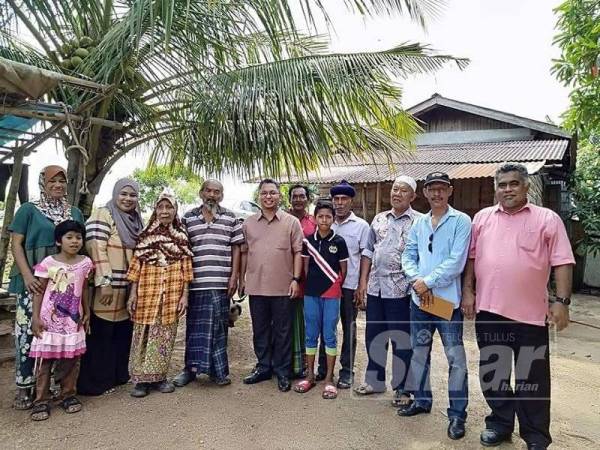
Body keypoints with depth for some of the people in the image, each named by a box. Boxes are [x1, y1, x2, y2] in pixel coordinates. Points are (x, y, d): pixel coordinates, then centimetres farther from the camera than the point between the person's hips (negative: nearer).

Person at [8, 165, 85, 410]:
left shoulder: (75, 212, 13)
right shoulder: (28, 209, 3)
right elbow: (16, 244, -2)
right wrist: (28, 276, -14)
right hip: (36, 282, -3)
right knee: (29, 330, -4)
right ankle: (25, 387, 9)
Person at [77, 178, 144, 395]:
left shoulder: (137, 221, 15)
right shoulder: (102, 215, -8)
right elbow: (97, 250, -17)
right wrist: (104, 283, -21)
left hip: (128, 287, 7)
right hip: (107, 287, -7)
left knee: (123, 333, 13)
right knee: (101, 335, 1)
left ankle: (119, 375, 27)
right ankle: (95, 382, 12)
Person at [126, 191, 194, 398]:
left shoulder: (181, 237, 5)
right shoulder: (146, 236, 2)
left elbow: (185, 268, 3)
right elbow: (136, 266, 0)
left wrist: (184, 295, -2)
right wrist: (133, 293, -4)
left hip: (172, 293, 1)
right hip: (147, 291, -1)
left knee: (165, 335, 8)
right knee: (144, 334, 3)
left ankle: (159, 376, 20)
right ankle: (141, 378, 13)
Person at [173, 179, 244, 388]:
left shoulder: (231, 218, 6)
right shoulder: (188, 218, 7)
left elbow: (236, 248, 5)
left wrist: (234, 276, -2)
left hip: (221, 283, 0)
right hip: (195, 282, 1)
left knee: (218, 326, 7)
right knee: (194, 326, 9)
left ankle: (218, 370, 18)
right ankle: (190, 368, 23)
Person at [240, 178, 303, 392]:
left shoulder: (291, 222, 0)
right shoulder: (249, 223, 8)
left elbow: (298, 252, -2)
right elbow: (244, 252, 11)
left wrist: (295, 279, -9)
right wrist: (242, 279, 9)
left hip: (283, 287, -3)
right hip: (256, 286, 3)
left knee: (282, 331, 7)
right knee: (260, 330, 14)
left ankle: (282, 371, 21)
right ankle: (263, 367, 29)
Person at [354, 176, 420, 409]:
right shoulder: (379, 219, 12)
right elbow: (368, 251, 13)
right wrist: (363, 281, 7)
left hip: (401, 289, -5)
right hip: (375, 287, 6)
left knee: (401, 341, 6)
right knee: (373, 336, 15)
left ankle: (402, 389, 21)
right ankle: (374, 380, 32)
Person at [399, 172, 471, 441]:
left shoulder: (461, 221, -6)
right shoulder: (418, 223, 10)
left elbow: (456, 262, -15)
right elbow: (408, 256, 6)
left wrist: (427, 282, -15)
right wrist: (416, 282, -11)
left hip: (448, 299, -5)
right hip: (419, 299, 6)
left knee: (455, 357, 2)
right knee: (419, 352, 16)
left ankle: (457, 413, 17)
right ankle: (421, 400, 34)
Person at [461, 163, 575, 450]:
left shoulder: (547, 219, -1)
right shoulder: (482, 218, 8)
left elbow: (562, 263, -4)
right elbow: (471, 258, 10)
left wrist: (562, 301, -12)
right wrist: (468, 291, 4)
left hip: (530, 313, -3)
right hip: (489, 310, 3)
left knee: (532, 378, 9)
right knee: (491, 373, 15)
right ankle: (500, 423, 34)